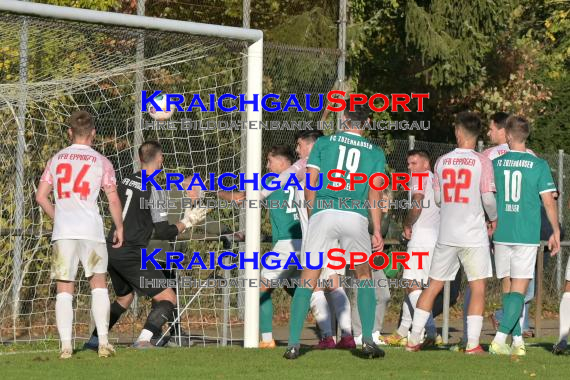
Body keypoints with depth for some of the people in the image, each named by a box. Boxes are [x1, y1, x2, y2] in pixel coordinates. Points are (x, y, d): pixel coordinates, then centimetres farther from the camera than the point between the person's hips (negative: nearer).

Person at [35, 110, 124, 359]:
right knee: (99, 285, 9)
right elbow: (113, 200, 2)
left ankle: (65, 345, -3)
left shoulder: (57, 159, 9)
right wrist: (119, 228, 15)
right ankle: (103, 342, 1)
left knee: (64, 290, 4)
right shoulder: (100, 161, 3)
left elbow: (41, 196, 9)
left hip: (63, 233, 1)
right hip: (91, 231, -1)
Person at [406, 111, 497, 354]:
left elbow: (437, 198, 11)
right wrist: (493, 218, 9)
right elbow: (488, 199, -10)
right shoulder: (482, 162, -8)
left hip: (446, 234, 4)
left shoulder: (442, 162, 4)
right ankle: (472, 343, -6)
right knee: (478, 288, 2)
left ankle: (413, 340, 12)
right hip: (474, 234, -4)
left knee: (434, 286, 12)